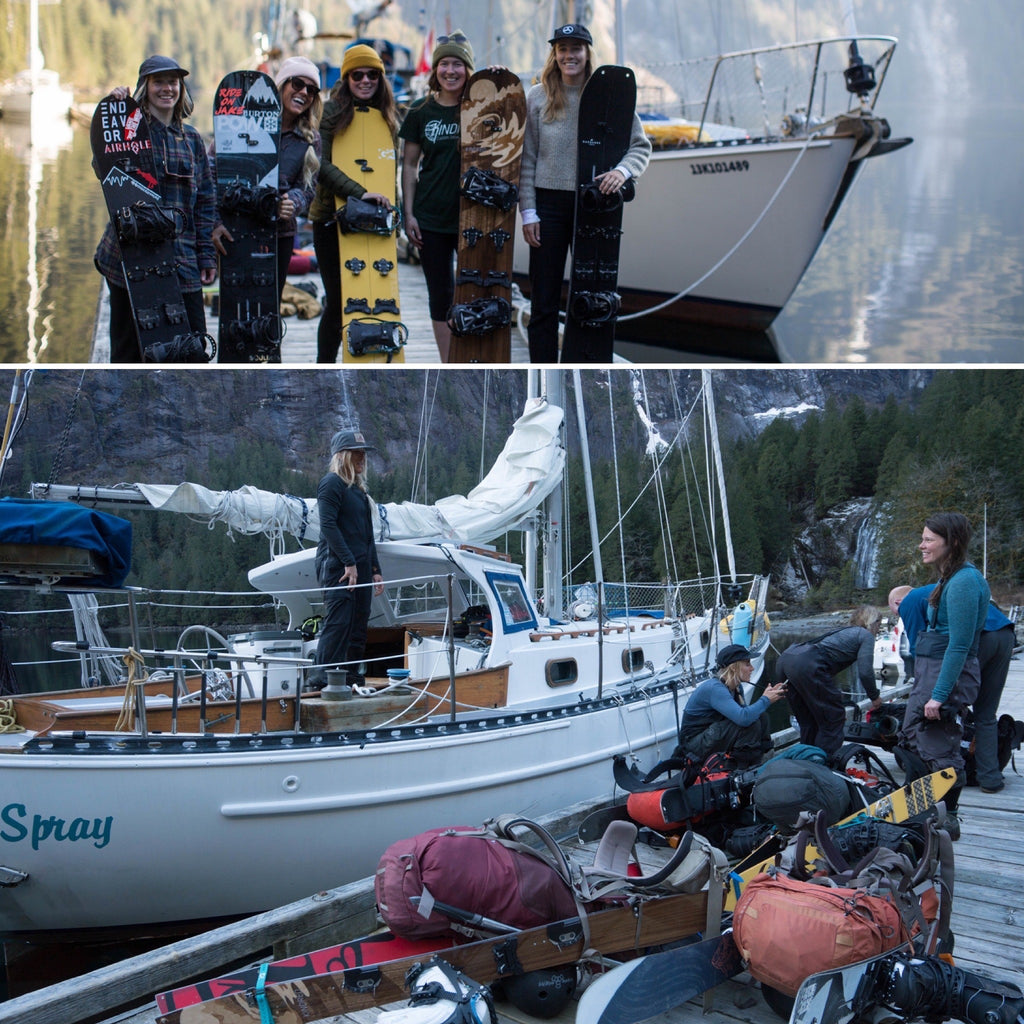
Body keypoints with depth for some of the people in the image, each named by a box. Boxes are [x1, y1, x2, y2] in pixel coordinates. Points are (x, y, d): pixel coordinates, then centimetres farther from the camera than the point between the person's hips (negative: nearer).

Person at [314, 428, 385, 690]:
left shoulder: (358, 488, 21)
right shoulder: (332, 483, -6)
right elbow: (328, 526, -16)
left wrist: (375, 570, 17)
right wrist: (349, 562, -19)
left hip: (360, 567, 9)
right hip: (337, 567, -9)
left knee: (358, 625, 8)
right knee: (338, 622, -13)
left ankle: (352, 677, 14)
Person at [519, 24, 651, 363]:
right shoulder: (538, 97, 2)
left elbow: (641, 144, 1)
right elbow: (526, 159, 2)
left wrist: (623, 170, -19)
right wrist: (528, 211, -3)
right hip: (549, 204, 0)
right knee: (544, 302, 1)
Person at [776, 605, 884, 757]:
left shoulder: (844, 631, 35)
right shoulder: (866, 635, 11)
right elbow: (865, 672, 0)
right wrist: (875, 697, 17)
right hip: (807, 666, -9)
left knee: (808, 721, 22)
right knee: (834, 717, 4)